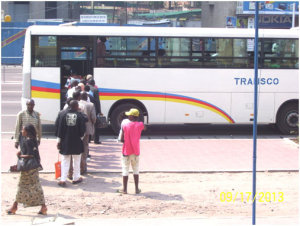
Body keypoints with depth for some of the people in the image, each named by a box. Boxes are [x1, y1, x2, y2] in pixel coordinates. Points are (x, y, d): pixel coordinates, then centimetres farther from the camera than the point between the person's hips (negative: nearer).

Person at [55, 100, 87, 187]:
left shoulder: (63, 114, -5)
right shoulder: (80, 116, -8)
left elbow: (59, 128, -3)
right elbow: (83, 129, -6)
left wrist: (59, 140, 4)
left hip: (65, 142, 1)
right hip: (77, 142, -1)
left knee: (65, 161, 7)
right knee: (76, 161, 14)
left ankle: (63, 180, 2)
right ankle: (76, 178, 23)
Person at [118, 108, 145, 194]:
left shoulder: (125, 126, -13)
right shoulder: (140, 125, -8)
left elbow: (122, 139, -8)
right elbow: (145, 128, 17)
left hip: (126, 151, -2)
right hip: (136, 151, 2)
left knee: (125, 170, 8)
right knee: (136, 170, 14)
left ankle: (124, 189, 13)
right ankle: (137, 189, 15)